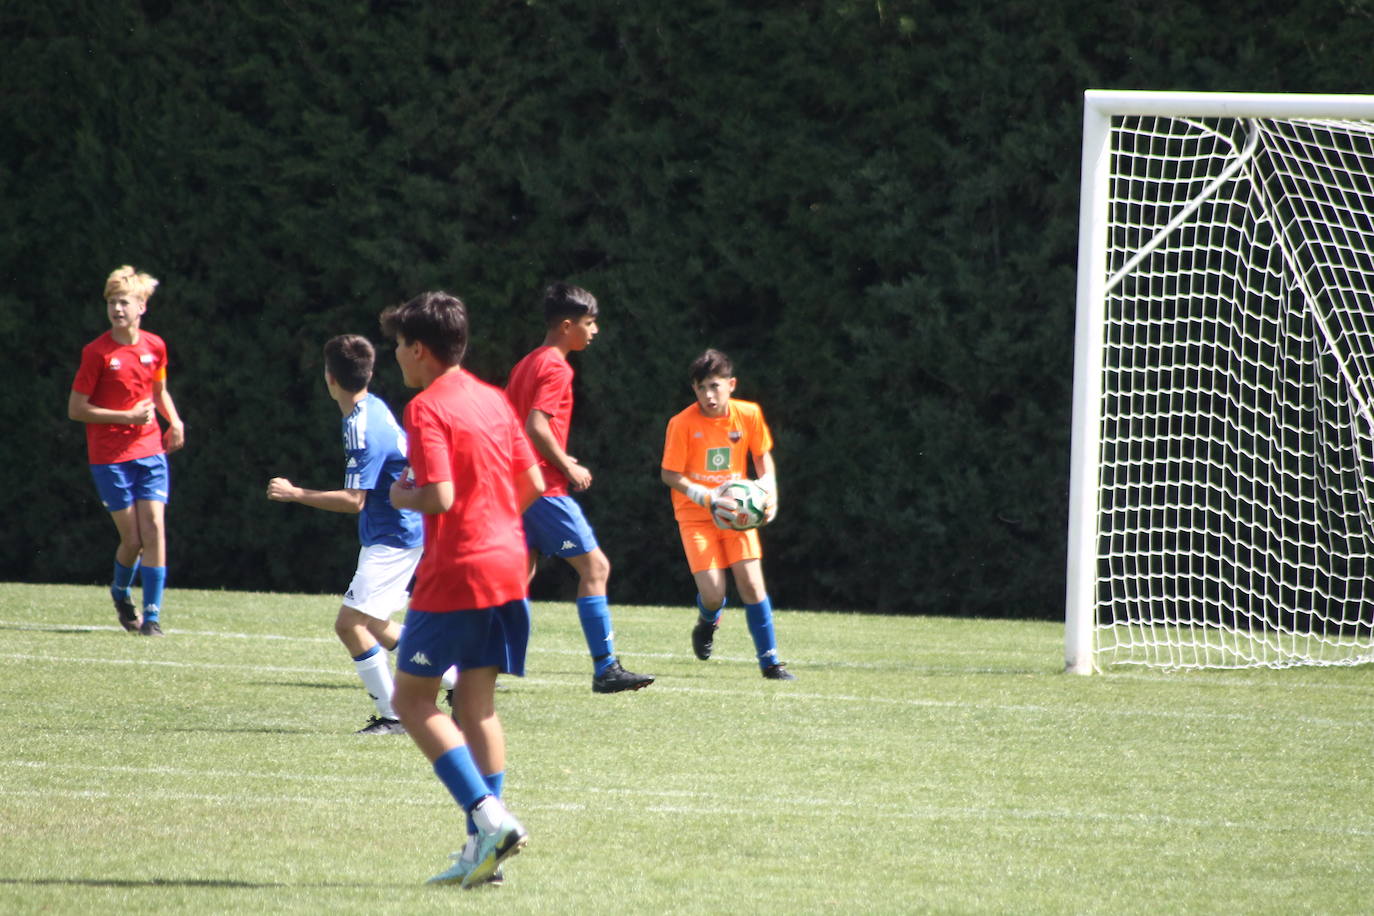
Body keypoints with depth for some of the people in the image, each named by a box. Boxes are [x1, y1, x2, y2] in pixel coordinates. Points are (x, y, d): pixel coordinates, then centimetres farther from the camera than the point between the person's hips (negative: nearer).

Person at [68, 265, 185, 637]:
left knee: (154, 529, -8)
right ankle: (121, 593, 30)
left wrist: (174, 421, 3)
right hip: (110, 456, -3)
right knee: (132, 539, -1)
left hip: (150, 450, 3)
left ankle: (152, 616, -3)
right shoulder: (97, 352, -10)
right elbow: (76, 409, -9)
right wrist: (127, 417, -16)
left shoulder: (155, 346, 4)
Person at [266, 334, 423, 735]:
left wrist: (295, 494, -22)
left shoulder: (362, 428, -23)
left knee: (350, 623, -14)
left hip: (394, 537, -10)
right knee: (373, 626, 18)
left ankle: (394, 716, -11)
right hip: (396, 533, 10)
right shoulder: (373, 408, 7)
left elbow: (354, 500, -26)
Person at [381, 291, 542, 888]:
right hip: (507, 567, 8)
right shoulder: (494, 400, 11)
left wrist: (403, 497, -3)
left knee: (412, 701, 2)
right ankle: (484, 845, 8)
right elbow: (531, 483, 14)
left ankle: (489, 816, -13)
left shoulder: (428, 408, -13)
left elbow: (439, 496, -22)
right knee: (477, 704, 12)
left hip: (454, 576, -8)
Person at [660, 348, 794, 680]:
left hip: (736, 512, 2)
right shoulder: (682, 423, -15)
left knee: (751, 581, -9)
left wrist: (769, 490, -6)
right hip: (695, 515, -2)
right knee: (713, 593, -13)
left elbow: (762, 455, 11)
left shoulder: (749, 415, -6)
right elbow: (670, 475, -10)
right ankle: (708, 621, 26)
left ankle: (769, 661, 1)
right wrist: (708, 499, -22)